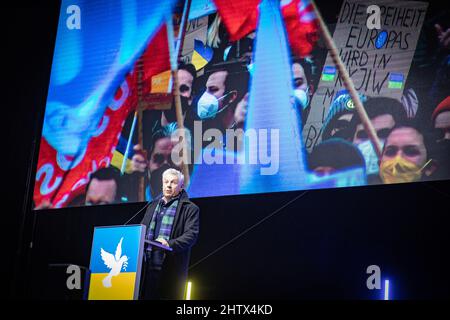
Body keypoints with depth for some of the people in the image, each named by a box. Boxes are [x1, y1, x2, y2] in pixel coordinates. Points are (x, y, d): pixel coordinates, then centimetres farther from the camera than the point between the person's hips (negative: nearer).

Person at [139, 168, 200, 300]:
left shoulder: (190, 209, 2)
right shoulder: (153, 206, 22)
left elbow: (191, 235, -9)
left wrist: (170, 244, -24)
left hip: (171, 267, -5)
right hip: (147, 265, 5)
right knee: (146, 295, 2)